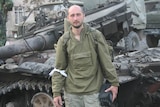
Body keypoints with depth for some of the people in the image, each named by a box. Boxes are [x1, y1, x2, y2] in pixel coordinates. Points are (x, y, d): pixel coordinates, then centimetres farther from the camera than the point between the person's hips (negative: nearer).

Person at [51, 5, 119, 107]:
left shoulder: (96, 35, -5)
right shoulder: (63, 40, -1)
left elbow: (106, 61, -1)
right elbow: (59, 68, 1)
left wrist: (114, 82, -2)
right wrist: (56, 93, -3)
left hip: (92, 91, -1)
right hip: (71, 92, 2)